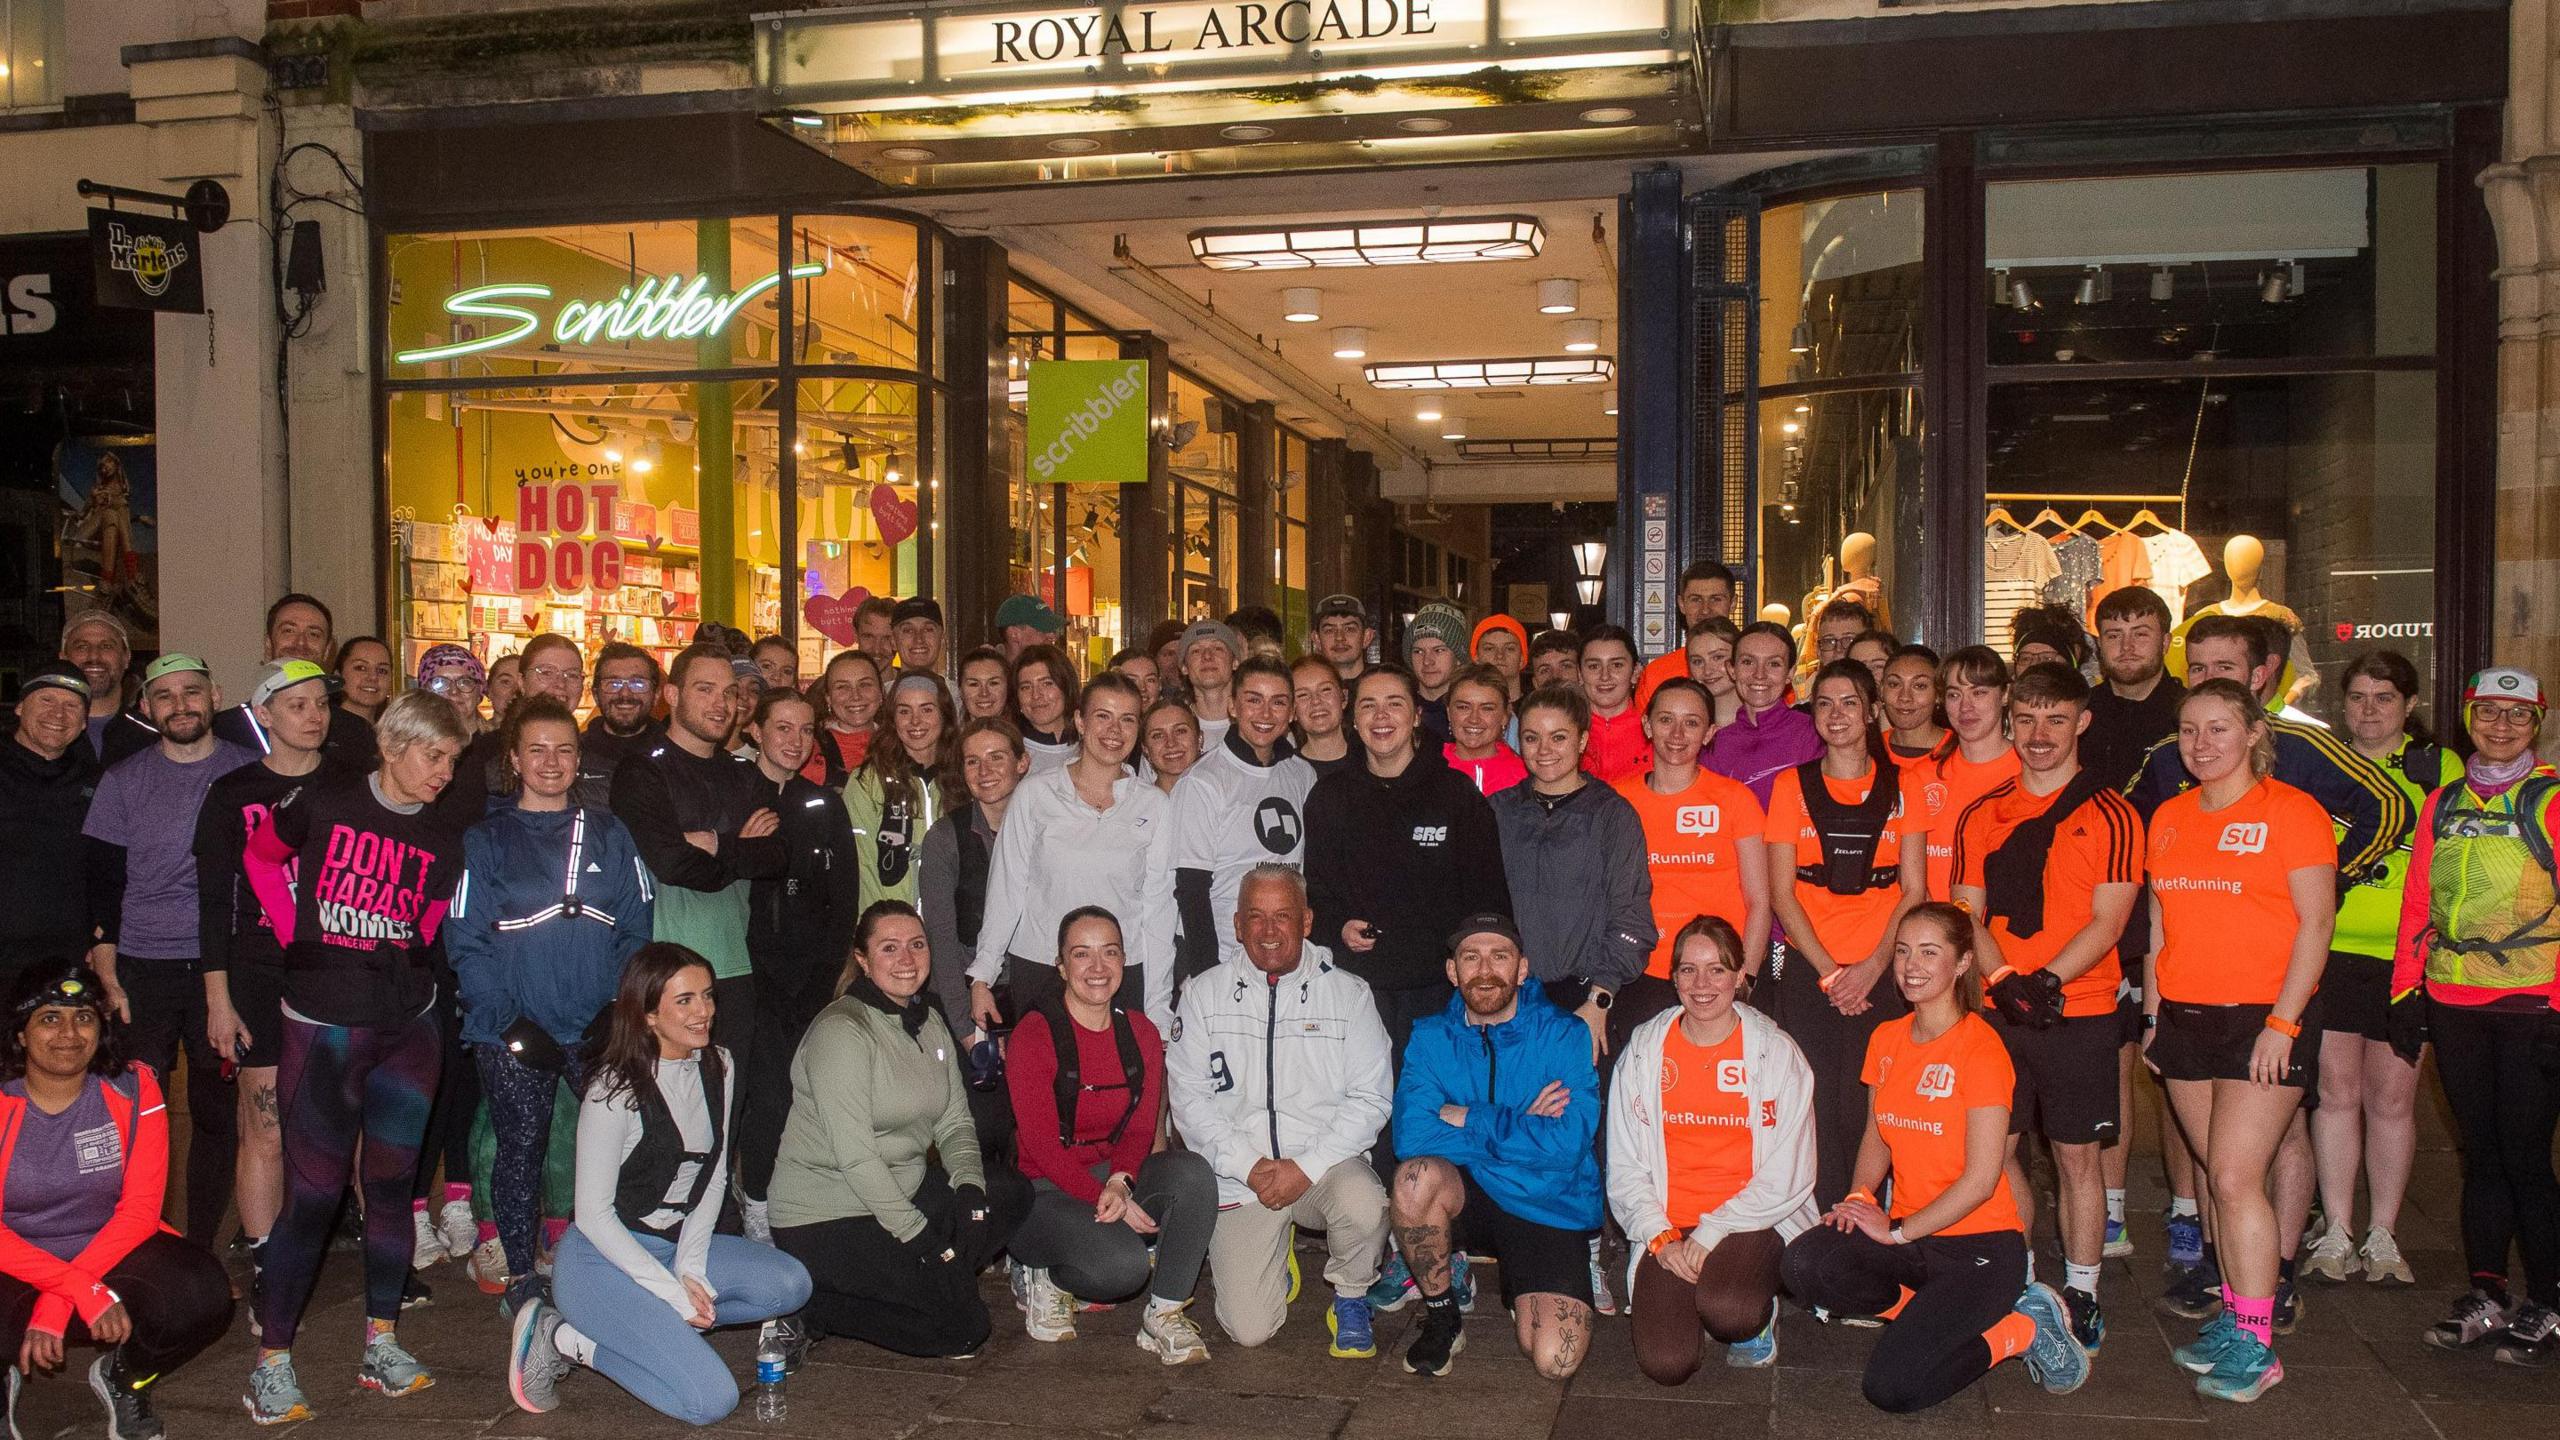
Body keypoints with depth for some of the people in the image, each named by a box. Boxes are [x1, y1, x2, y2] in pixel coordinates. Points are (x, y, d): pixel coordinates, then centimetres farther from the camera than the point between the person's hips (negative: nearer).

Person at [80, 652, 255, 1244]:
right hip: (142, 970, 0)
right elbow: (100, 884, 5)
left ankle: (200, 1251, 14)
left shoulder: (250, 771, 3)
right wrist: (108, 980, -3)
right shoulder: (123, 780, 5)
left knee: (217, 1115, 4)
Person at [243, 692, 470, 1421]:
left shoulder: (442, 840, 6)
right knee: (314, 1192, -3)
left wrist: (395, 970, 5)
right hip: (323, 1025, -4)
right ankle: (272, 1361, 8)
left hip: (408, 1026, 4)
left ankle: (381, 1344, 21)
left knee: (392, 1183, 9)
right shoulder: (324, 801, -5)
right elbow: (262, 857, 7)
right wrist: (299, 938, 2)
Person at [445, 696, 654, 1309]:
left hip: (599, 1027, 2)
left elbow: (636, 930, 6)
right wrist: (506, 1019, -14)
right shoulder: (485, 840, 3)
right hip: (514, 1034, -1)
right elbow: (465, 942, -4)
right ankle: (519, 1272, 21)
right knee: (521, 1149, 6)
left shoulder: (609, 835, 10)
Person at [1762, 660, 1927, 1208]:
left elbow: (1915, 891, 4)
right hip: (1807, 972, 0)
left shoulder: (1901, 787, 7)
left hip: (1881, 972, 0)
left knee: (1865, 1107, -1)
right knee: (1816, 1107, -3)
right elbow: (1781, 894, 1)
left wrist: (1872, 967, -8)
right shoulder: (1792, 786, 5)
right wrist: (1829, 972, -7)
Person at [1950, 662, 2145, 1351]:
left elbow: (2107, 921, -8)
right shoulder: (1981, 815, 9)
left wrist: (2047, 980, -20)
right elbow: (1967, 912, 6)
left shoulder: (2108, 814, -2)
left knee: (2077, 1155, 4)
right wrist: (2004, 979, -11)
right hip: (1995, 1010, 3)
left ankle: (2080, 1294, 17)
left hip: (2078, 1010, -3)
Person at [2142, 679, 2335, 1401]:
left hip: (2263, 1017, -5)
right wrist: (2153, 1014, 13)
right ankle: (2233, 1318, 18)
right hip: (2185, 1016, 6)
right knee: (2222, 1177, 9)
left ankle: (2255, 1345, -2)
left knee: (2235, 1176, -10)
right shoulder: (2169, 818, 12)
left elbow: (2316, 923, -9)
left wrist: (2282, 1022, -15)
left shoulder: (2292, 812, -6)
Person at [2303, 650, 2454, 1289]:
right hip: (2331, 949, 1)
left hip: (2406, 956, -1)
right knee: (2337, 1087, -1)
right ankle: (2336, 1232, 7)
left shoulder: (2440, 769, 7)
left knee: (2392, 1095, 4)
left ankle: (2382, 1236, 15)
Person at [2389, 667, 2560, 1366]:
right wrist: (2406, 991, 9)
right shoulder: (2443, 803, 12)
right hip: (2453, 1006, 4)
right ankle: (2486, 1296, 19)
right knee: (2479, 1152, 10)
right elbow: (2417, 904, 14)